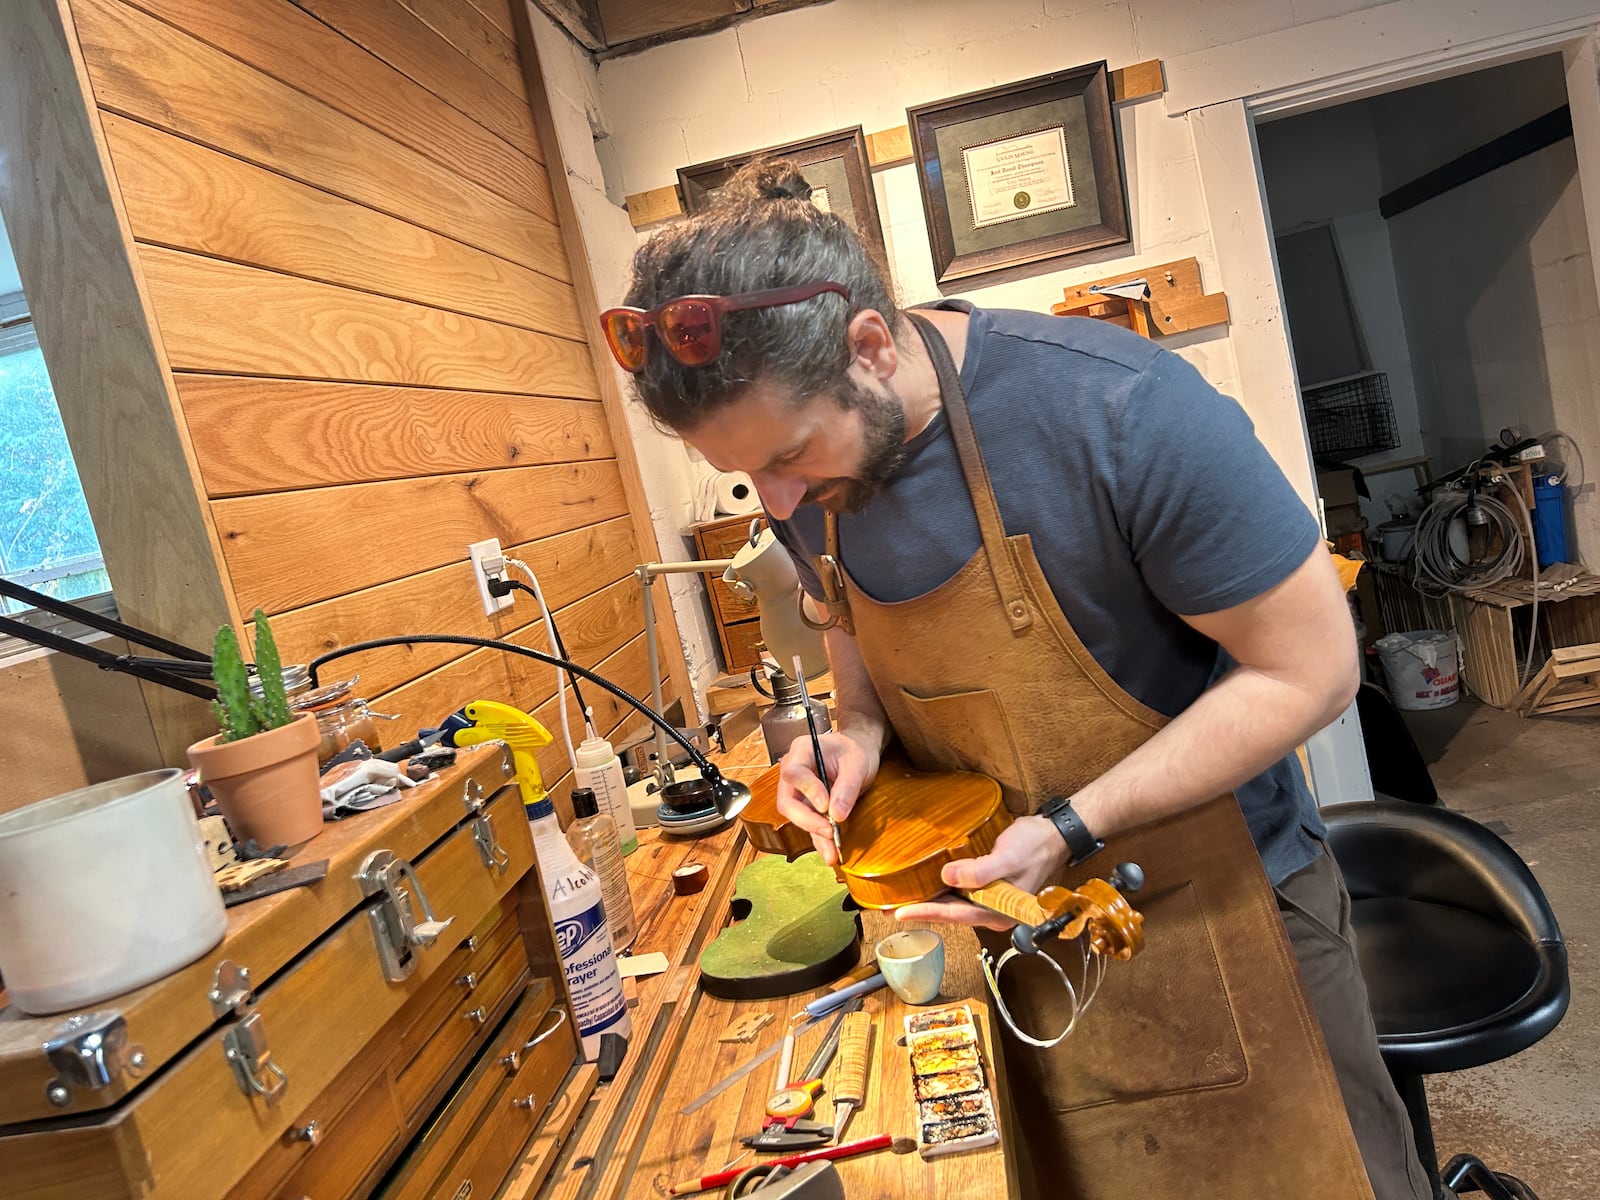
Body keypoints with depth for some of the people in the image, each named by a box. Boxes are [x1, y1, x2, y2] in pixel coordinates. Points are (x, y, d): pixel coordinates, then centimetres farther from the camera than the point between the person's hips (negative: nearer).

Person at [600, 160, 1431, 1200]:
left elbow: (1307, 667, -22)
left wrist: (1072, 832, -27)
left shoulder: (1117, 409, -30)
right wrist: (858, 729, -12)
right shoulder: (806, 486, -10)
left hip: (1206, 899, -4)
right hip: (1011, 912, 5)